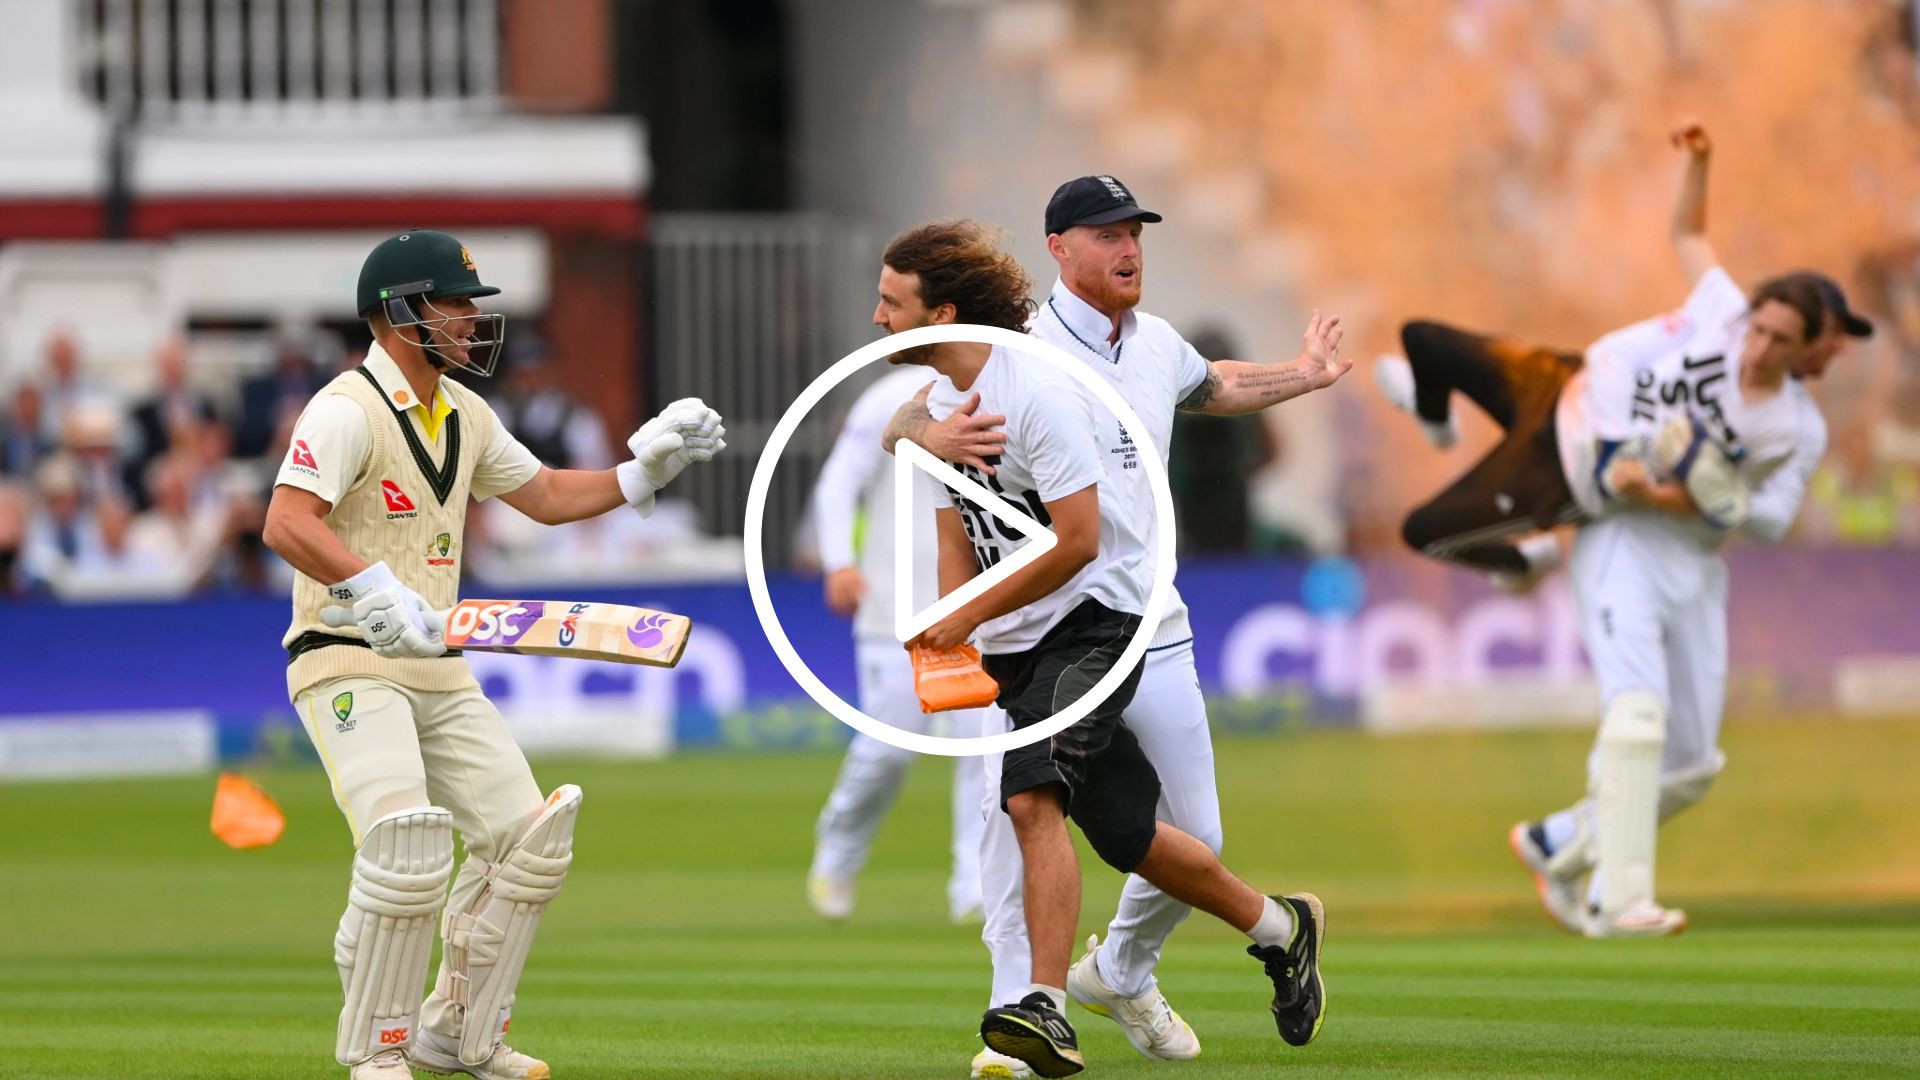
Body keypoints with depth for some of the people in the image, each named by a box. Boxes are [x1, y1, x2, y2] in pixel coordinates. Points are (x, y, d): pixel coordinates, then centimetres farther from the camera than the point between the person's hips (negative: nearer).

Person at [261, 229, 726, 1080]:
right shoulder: (348, 410, -15)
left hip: (440, 672, 9)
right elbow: (287, 524, -29)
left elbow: (546, 497, 24)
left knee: (528, 839, 7)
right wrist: (377, 592, -39)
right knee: (407, 840, -25)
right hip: (347, 667, -9)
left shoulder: (464, 416, 13)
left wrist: (647, 469, 12)